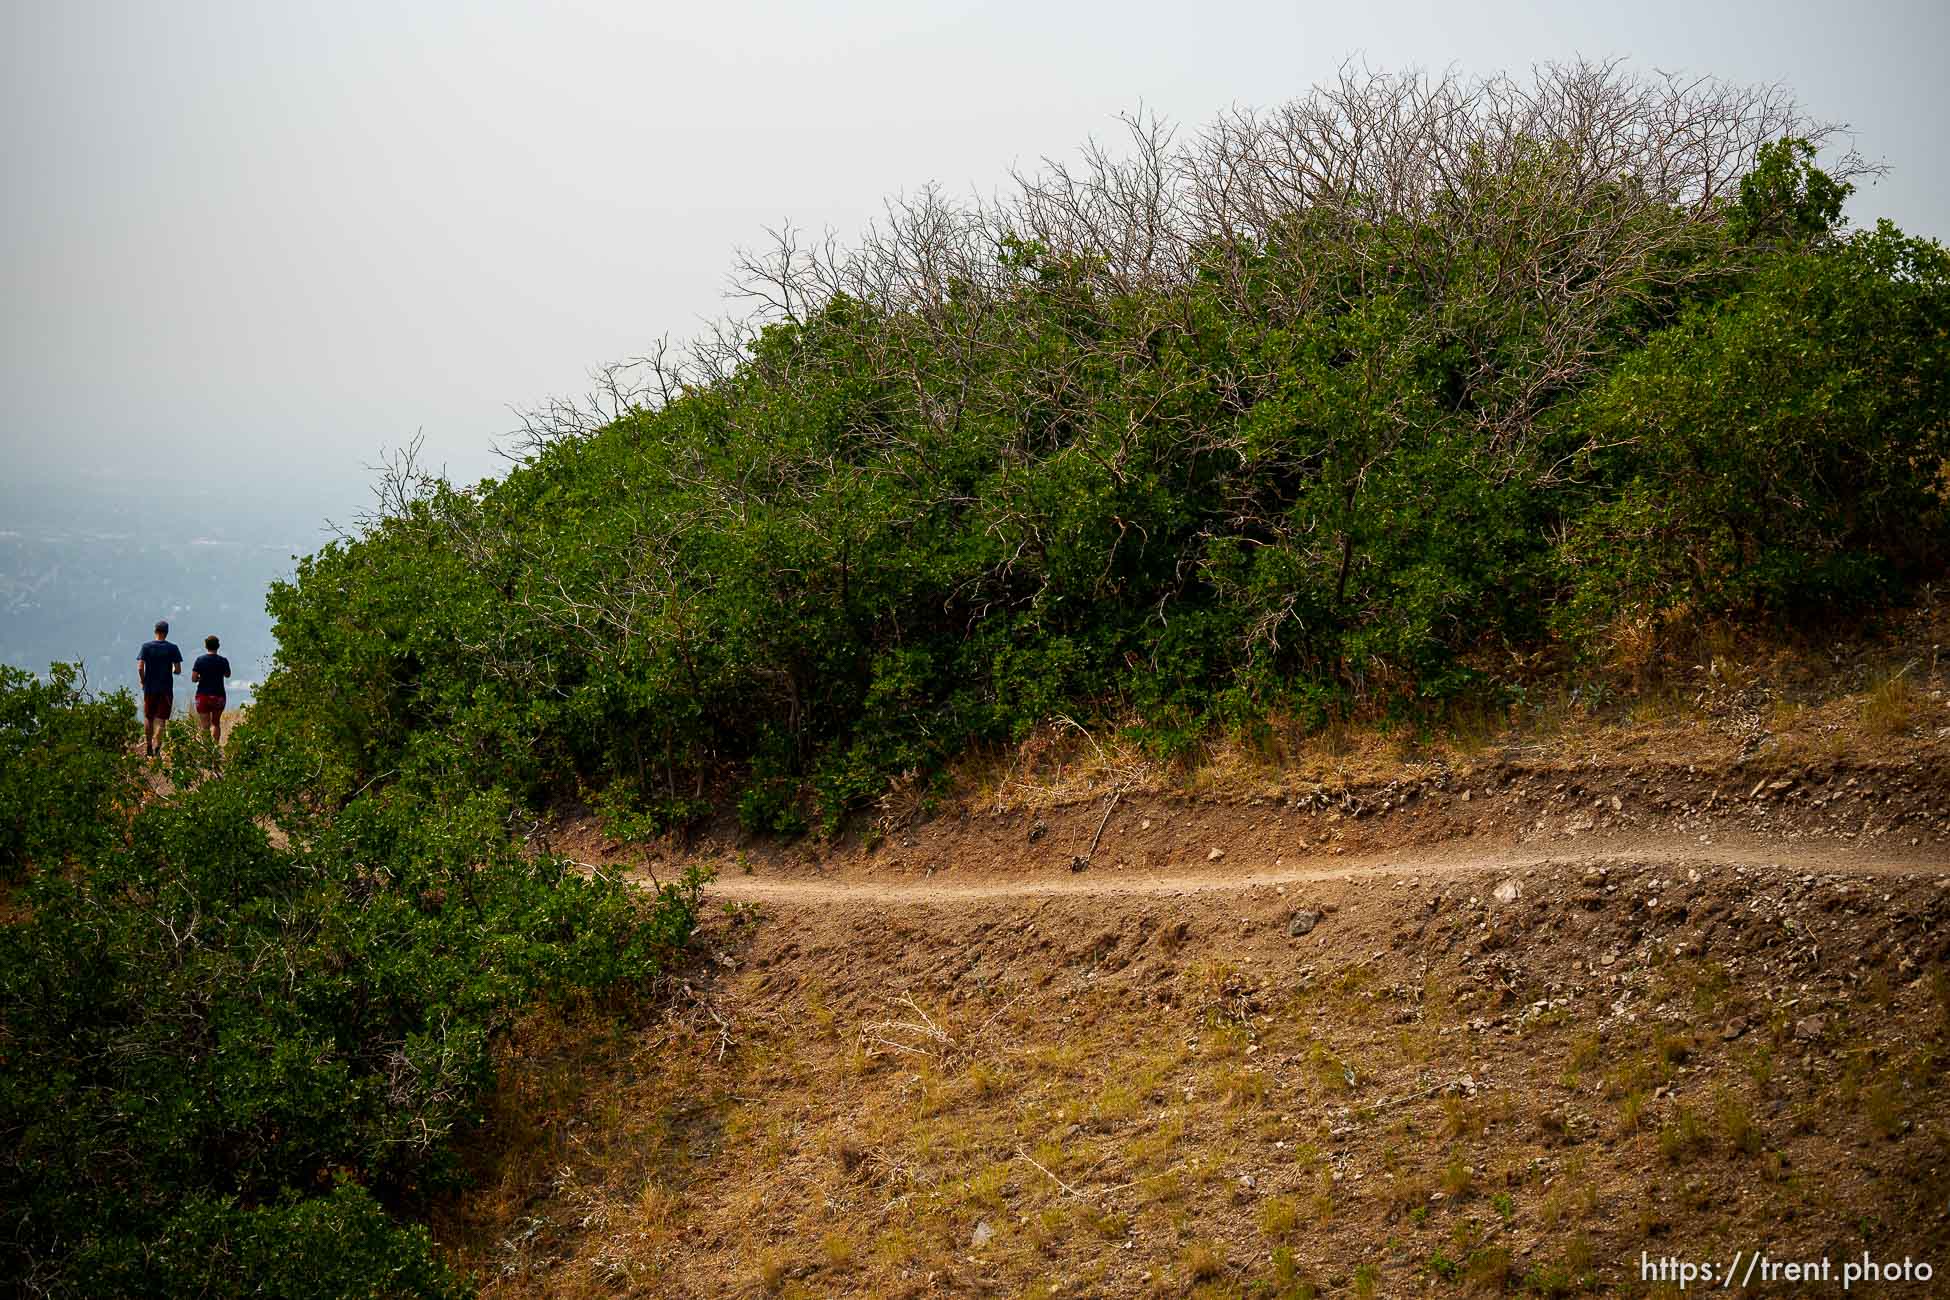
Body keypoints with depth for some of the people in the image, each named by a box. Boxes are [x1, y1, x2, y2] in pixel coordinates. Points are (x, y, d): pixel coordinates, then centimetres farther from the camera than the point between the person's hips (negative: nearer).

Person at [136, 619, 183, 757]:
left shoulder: (146, 646, -2)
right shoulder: (172, 648, -3)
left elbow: (140, 668, -9)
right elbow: (178, 670, -5)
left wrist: (143, 682, 5)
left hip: (150, 688, 1)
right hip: (166, 689, -1)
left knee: (148, 717, 15)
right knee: (160, 719, 1)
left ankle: (148, 746, 19)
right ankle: (157, 746, -9)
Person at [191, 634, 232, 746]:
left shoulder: (200, 660, -5)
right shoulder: (223, 661, -2)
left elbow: (193, 678, -7)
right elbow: (227, 675, 15)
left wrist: (201, 678, 13)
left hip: (203, 695, -1)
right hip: (218, 695, 1)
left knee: (205, 725, 1)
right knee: (216, 723, 14)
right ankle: (216, 744, 5)